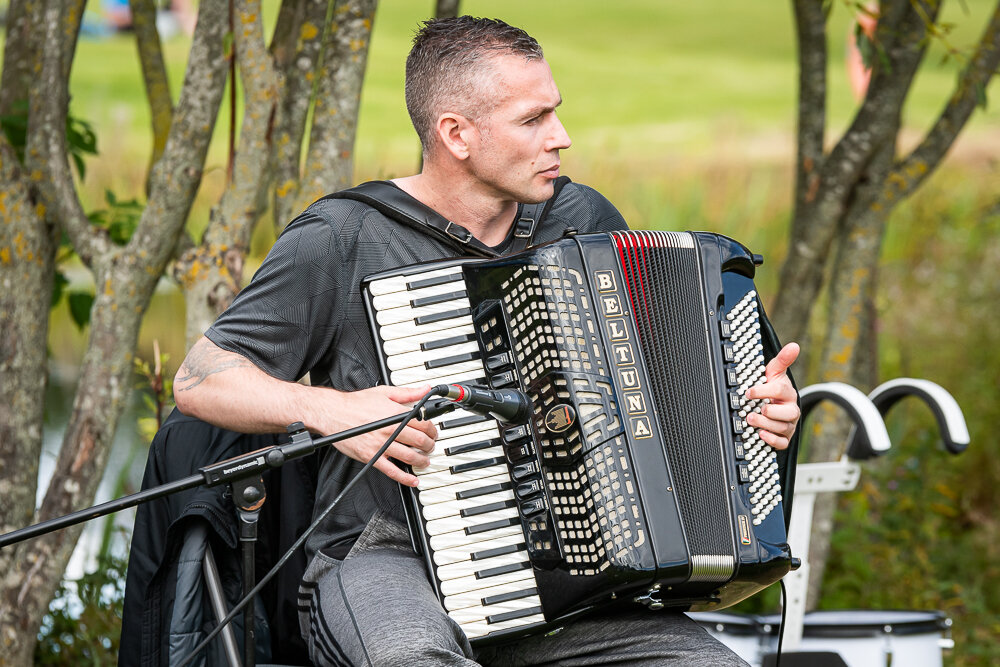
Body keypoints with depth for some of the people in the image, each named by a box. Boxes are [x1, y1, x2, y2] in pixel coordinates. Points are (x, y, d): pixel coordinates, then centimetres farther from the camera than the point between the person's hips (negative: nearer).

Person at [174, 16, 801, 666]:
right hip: (385, 562, -5)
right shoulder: (341, 242, -3)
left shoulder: (583, 221, 11)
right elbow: (199, 381, 0)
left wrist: (758, 394, 6)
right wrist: (328, 411, -16)